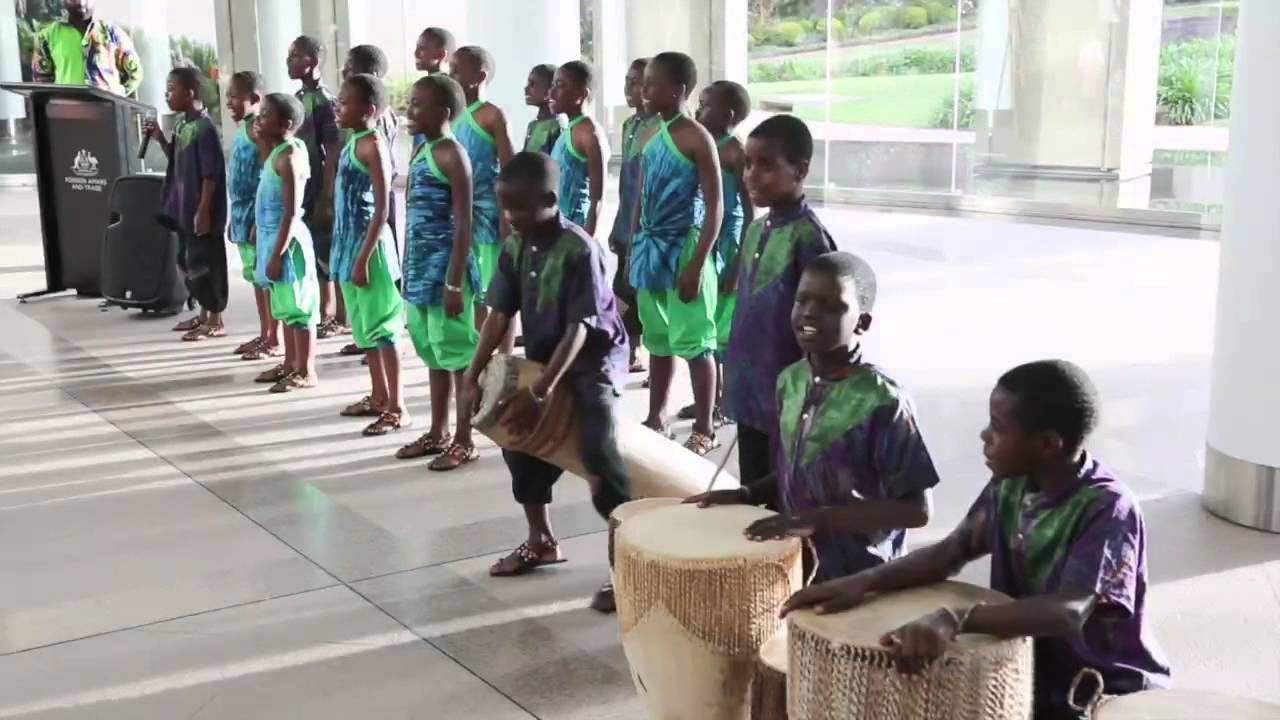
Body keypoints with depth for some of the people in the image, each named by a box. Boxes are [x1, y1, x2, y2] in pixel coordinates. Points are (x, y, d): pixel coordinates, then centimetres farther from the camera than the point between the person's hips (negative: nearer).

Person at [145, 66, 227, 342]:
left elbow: (211, 174, -19)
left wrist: (204, 210, -20)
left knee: (205, 262, -2)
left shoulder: (204, 127, -17)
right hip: (184, 209, 9)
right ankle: (204, 314, 28)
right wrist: (160, 138, 7)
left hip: (200, 211, -9)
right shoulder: (182, 124, 11)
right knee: (189, 262, 16)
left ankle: (215, 321, 7)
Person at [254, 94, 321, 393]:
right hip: (273, 236, 10)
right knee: (285, 307, 17)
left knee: (297, 307, -3)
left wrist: (278, 253, -23)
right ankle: (290, 364, 27)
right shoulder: (277, 153, 13)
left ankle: (306, 372, 4)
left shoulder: (289, 156, -17)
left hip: (287, 240, -10)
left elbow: (292, 212, -22)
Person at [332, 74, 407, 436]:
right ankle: (378, 397, 27)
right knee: (363, 326, 16)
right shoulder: (352, 143, 13)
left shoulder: (371, 144, -14)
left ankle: (397, 408, 1)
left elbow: (382, 208, -19)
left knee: (381, 326, -5)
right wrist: (345, 250, 17)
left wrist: (364, 257, -21)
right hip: (349, 243, 10)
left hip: (368, 246, -10)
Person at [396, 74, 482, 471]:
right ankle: (438, 433, 27)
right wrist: (408, 269, 17)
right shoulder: (420, 152, 13)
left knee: (458, 353, 0)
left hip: (444, 267, -9)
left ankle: (464, 440, 8)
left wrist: (455, 282, -19)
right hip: (420, 267, 9)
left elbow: (463, 225, -16)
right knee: (434, 353, 16)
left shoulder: (451, 154, -12)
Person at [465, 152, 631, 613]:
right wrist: (474, 373, -10)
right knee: (519, 438, 12)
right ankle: (541, 541, 31)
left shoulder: (580, 250, -25)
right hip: (543, 359, 8)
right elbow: (500, 314, -1)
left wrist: (541, 392, -30)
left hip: (593, 360, -8)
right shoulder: (514, 248, -4)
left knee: (599, 455, -21)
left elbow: (578, 329, -27)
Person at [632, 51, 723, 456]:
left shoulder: (696, 138, -12)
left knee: (693, 342, -1)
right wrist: (634, 253, 14)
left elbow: (714, 207, -14)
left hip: (683, 248, -8)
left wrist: (697, 264, -18)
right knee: (658, 339, 15)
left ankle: (705, 430, 9)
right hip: (651, 248, 8)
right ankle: (656, 420, 26)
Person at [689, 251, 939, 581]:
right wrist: (746, 495, -1)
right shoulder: (790, 381, 1)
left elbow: (916, 509, -18)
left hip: (857, 579, -6)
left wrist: (819, 519, -24)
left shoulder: (883, 401, -20)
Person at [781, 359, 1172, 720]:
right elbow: (949, 553, 1)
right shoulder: (1010, 485, -3)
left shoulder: (1108, 508, -25)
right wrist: (866, 580, -16)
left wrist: (956, 618, -51)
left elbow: (1069, 612, -37)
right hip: (1029, 677, 7)